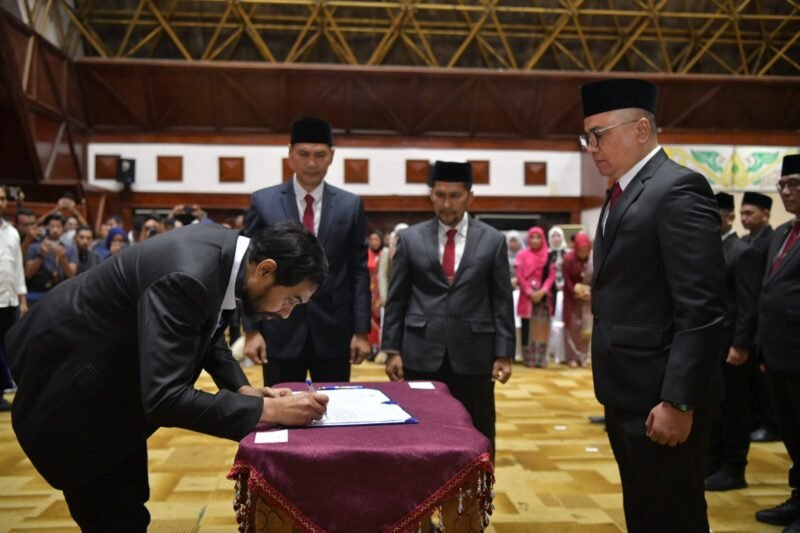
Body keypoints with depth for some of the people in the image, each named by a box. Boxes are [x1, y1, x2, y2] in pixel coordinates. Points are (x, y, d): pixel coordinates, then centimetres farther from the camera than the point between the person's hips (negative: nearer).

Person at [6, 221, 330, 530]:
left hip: (109, 363, 9)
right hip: (67, 374, -9)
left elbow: (205, 331, 7)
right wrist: (268, 410, -34)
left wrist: (242, 388, -6)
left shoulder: (222, 250, -9)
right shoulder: (187, 277, -36)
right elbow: (163, 398, -38)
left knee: (127, 498, 17)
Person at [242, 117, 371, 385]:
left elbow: (359, 271, 3)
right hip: (280, 332, -1)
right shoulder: (263, 202, 0)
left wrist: (361, 331, -1)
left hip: (334, 332, 1)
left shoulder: (351, 205, 3)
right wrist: (251, 329, -5)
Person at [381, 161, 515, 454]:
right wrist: (392, 349, 0)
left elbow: (502, 301, 4)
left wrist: (504, 353, -2)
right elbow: (396, 299, 5)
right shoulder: (410, 238, 5)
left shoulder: (493, 240, 4)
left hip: (474, 355, 0)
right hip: (421, 354, 1)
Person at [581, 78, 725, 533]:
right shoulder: (622, 194, 15)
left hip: (661, 397, -9)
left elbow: (701, 307, -21)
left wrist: (678, 401, -22)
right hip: (628, 393, 9)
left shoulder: (678, 188, -14)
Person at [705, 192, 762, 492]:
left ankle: (733, 470, 13)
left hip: (729, 345, -8)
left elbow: (750, 305, -16)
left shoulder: (743, 253, -11)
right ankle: (713, 461, 26)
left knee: (733, 407, 3)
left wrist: (741, 345, -20)